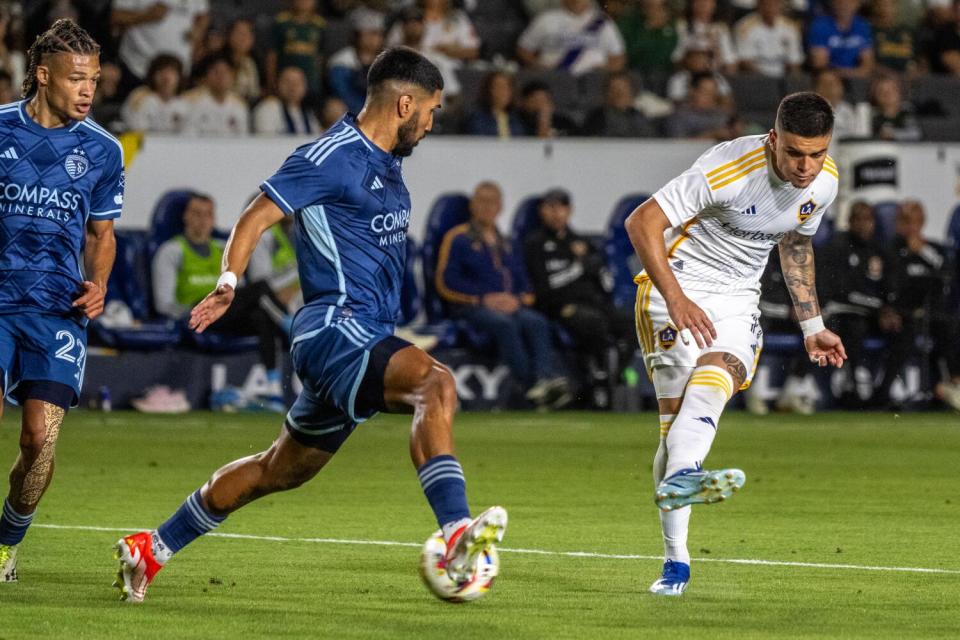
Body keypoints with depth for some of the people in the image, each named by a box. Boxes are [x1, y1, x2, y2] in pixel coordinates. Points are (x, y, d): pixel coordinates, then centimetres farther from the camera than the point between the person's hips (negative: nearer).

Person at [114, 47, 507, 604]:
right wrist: (230, 281, -28)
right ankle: (456, 535, -46)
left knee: (280, 470, 17)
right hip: (334, 327, -10)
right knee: (437, 383, -32)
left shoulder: (387, 162, 17)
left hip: (370, 337, 10)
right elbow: (256, 218, -13)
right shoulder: (333, 157, -10)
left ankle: (153, 550, 30)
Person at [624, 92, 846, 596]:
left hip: (738, 298, 5)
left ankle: (677, 480, -44)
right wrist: (676, 298, -30)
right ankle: (675, 561, -21)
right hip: (678, 286, -5)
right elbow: (641, 223, -22)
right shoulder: (730, 168, -23)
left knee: (718, 374, -28)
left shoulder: (824, 183, -3)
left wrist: (812, 327, 19)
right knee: (676, 417, -17)